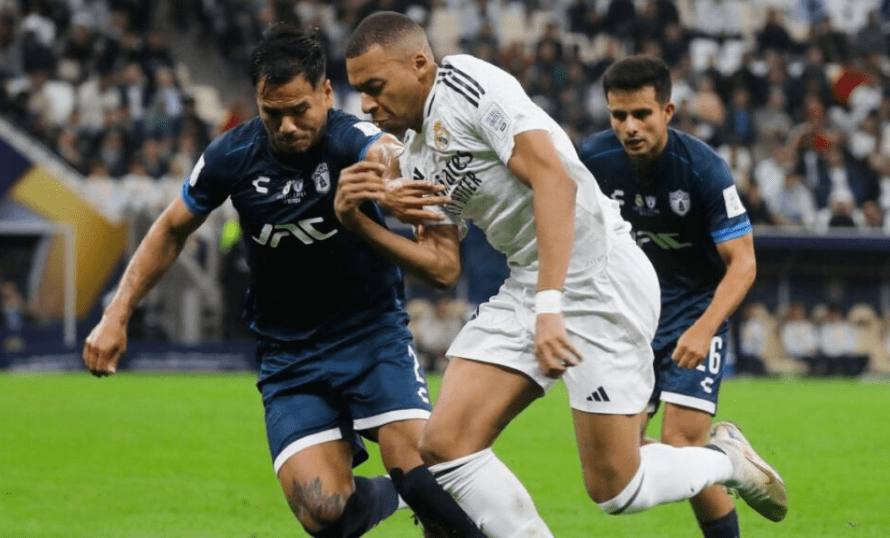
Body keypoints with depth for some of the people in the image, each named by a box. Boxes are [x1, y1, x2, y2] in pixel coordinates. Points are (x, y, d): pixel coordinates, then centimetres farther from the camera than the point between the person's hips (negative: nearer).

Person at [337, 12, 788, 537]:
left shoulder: (468, 84, -13)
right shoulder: (416, 160, 14)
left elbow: (555, 179, -22)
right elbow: (443, 267, 13)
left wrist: (550, 306, -28)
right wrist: (357, 221, -1)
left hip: (599, 274, -9)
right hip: (527, 286, 9)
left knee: (614, 491, -5)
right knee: (445, 445, -7)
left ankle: (725, 459, 24)